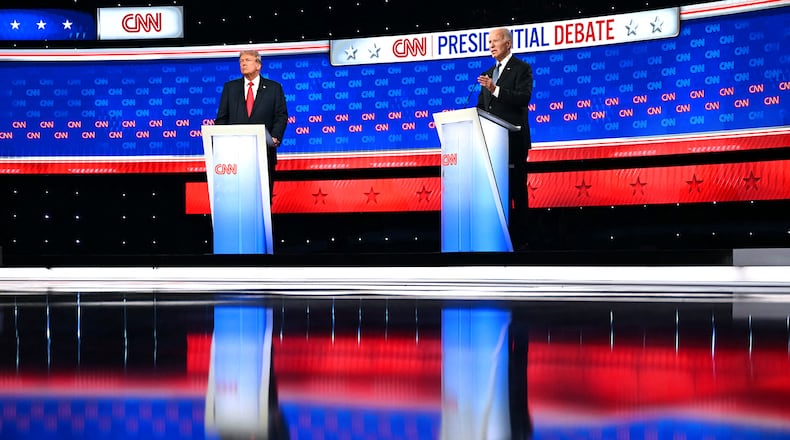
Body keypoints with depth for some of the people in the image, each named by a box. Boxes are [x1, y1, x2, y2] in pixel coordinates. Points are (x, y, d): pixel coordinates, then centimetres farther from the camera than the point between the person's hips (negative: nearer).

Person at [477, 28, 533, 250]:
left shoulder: (522, 69, -1)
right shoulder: (488, 74, 19)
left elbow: (524, 98, -16)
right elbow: (482, 107, 20)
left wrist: (495, 89, -25)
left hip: (514, 139, -6)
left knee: (516, 188, -4)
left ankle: (518, 239, -2)